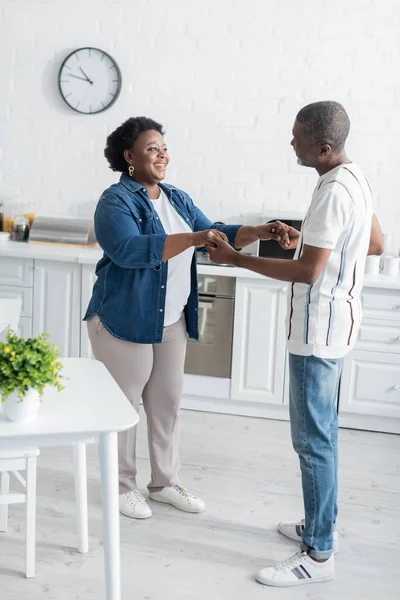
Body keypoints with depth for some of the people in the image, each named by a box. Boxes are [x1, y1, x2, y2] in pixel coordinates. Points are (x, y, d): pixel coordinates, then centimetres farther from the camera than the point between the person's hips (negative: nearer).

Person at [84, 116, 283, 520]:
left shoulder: (178, 199, 10)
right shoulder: (116, 200, -14)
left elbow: (216, 235, 11)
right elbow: (128, 249, -30)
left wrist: (262, 232, -5)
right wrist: (192, 238, -36)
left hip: (171, 323, 7)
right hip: (125, 322, -7)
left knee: (167, 403, 14)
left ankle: (164, 482, 28)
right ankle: (123, 486, 22)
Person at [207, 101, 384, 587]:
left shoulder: (333, 192, -22)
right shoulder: (353, 178, 9)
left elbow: (307, 271, -23)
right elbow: (375, 244, 20)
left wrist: (236, 259, -16)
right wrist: (307, 238, 15)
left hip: (319, 327, -11)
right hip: (331, 323, 11)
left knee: (312, 437, -3)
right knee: (319, 430, 19)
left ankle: (318, 555, 7)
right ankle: (321, 525, 32)